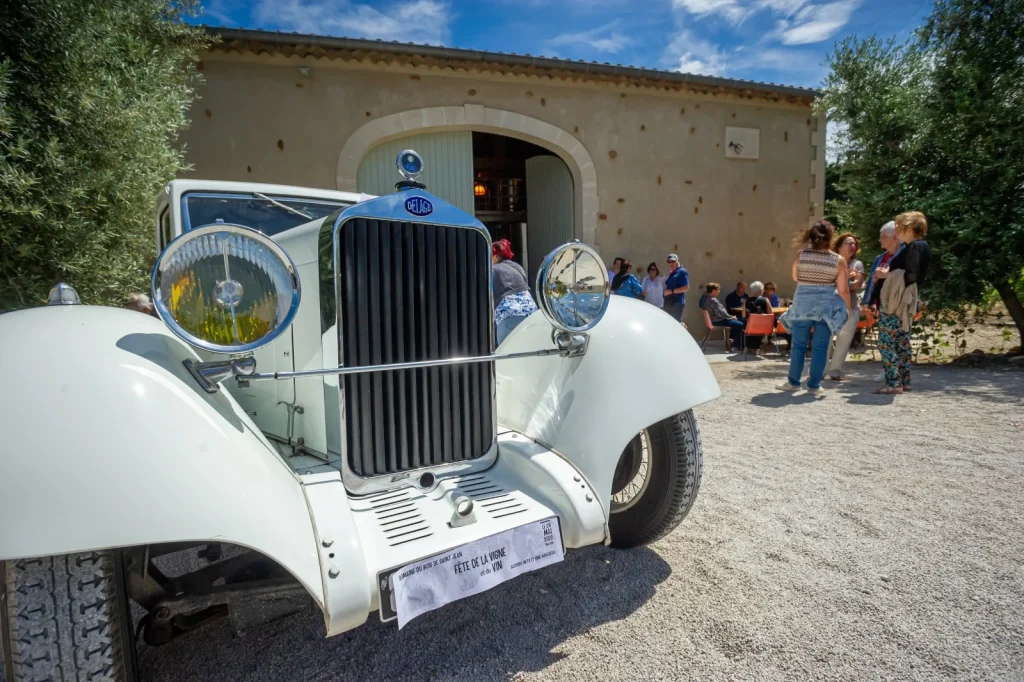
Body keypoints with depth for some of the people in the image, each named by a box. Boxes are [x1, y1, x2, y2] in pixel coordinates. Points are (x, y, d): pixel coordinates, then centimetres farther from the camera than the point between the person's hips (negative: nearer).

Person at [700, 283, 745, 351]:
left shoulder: (705, 297, 8)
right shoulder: (712, 300, -24)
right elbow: (720, 313, -23)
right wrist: (731, 317, -8)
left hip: (714, 319, 11)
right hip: (717, 321, -11)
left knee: (735, 322, 25)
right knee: (740, 325, -11)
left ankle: (731, 340, 26)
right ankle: (737, 345, 0)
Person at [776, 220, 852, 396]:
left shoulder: (800, 255, -3)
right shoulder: (839, 260, -5)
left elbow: (795, 278, 10)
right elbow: (843, 290, -3)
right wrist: (848, 309, 9)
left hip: (803, 303, 1)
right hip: (826, 305, -1)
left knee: (798, 345, 9)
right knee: (820, 347, 5)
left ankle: (793, 382, 15)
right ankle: (814, 385, 8)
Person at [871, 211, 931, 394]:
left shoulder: (916, 247, -11)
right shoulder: (912, 247, 18)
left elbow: (912, 276, -21)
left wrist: (886, 274, -12)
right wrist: (885, 273, 8)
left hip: (897, 302, -10)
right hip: (897, 301, 10)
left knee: (886, 342, -9)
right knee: (902, 342, 13)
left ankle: (894, 383, -8)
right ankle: (904, 381, 19)